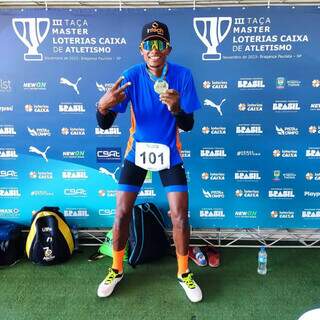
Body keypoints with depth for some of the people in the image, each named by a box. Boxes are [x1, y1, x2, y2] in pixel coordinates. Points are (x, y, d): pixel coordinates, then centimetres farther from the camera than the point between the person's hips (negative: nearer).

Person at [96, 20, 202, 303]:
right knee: (122, 214, 0)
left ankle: (184, 273, 23)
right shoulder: (131, 76, -13)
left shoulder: (182, 75, -13)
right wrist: (103, 106, -38)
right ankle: (116, 270, 26)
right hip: (137, 151, 0)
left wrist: (176, 108, -35)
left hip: (169, 153, 0)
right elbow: (105, 125, -15)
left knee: (180, 216, -3)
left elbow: (188, 126, -13)